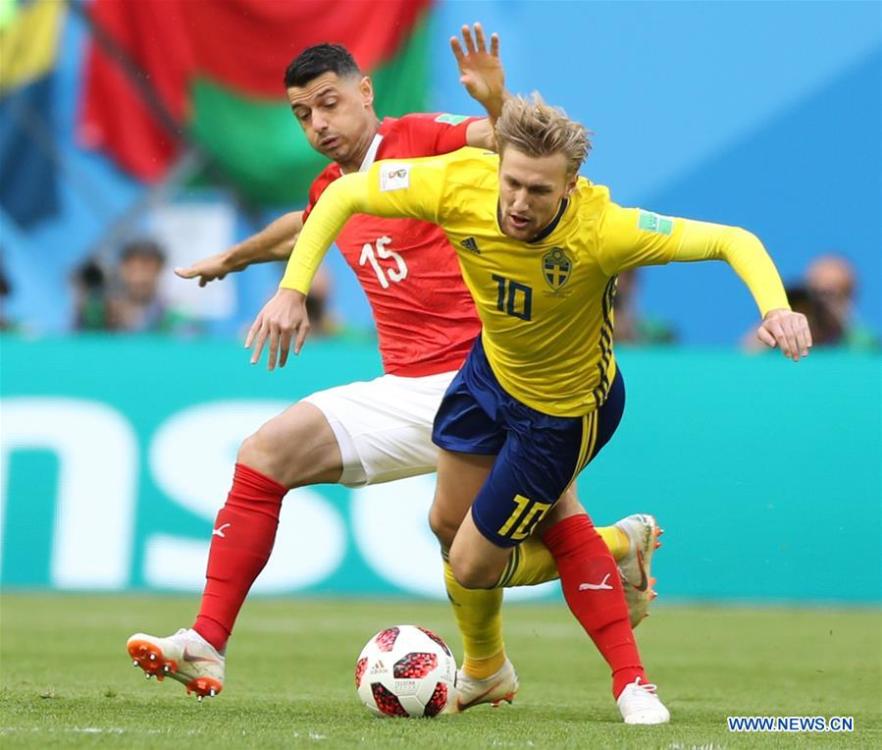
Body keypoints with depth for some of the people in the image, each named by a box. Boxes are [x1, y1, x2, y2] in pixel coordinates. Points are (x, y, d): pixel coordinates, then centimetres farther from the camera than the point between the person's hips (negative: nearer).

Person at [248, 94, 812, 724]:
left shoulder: (599, 230, -38)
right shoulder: (460, 183, -28)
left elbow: (732, 240, -34)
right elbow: (343, 195, -14)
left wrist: (775, 307, -52)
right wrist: (292, 290, -22)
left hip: (562, 407, -5)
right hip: (492, 368, 5)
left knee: (472, 567, 2)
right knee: (449, 523, 19)